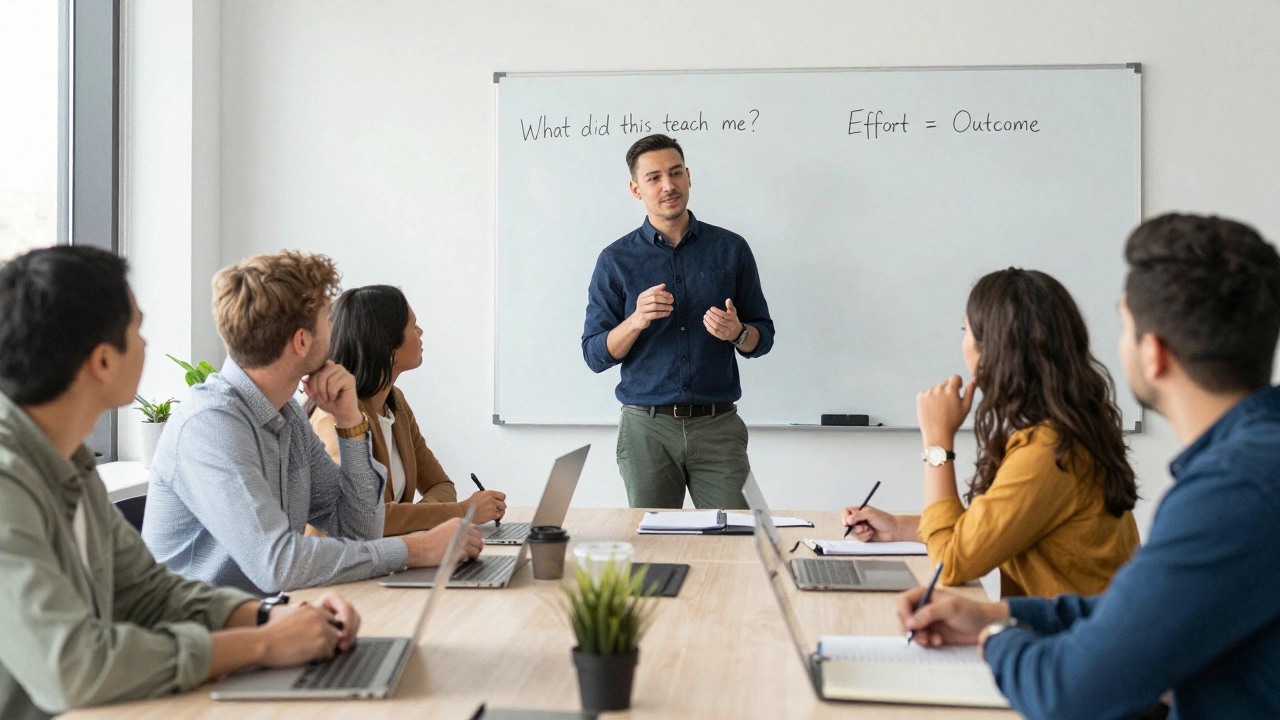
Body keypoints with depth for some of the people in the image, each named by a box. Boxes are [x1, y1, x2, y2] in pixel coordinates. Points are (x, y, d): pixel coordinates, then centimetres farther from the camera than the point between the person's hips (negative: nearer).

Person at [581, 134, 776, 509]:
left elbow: (763, 337, 9)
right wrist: (636, 321, -17)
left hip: (718, 426, 0)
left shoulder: (731, 249, 5)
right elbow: (595, 355, 1)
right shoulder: (616, 260, 3)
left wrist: (737, 333, -13)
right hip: (646, 427, 0)